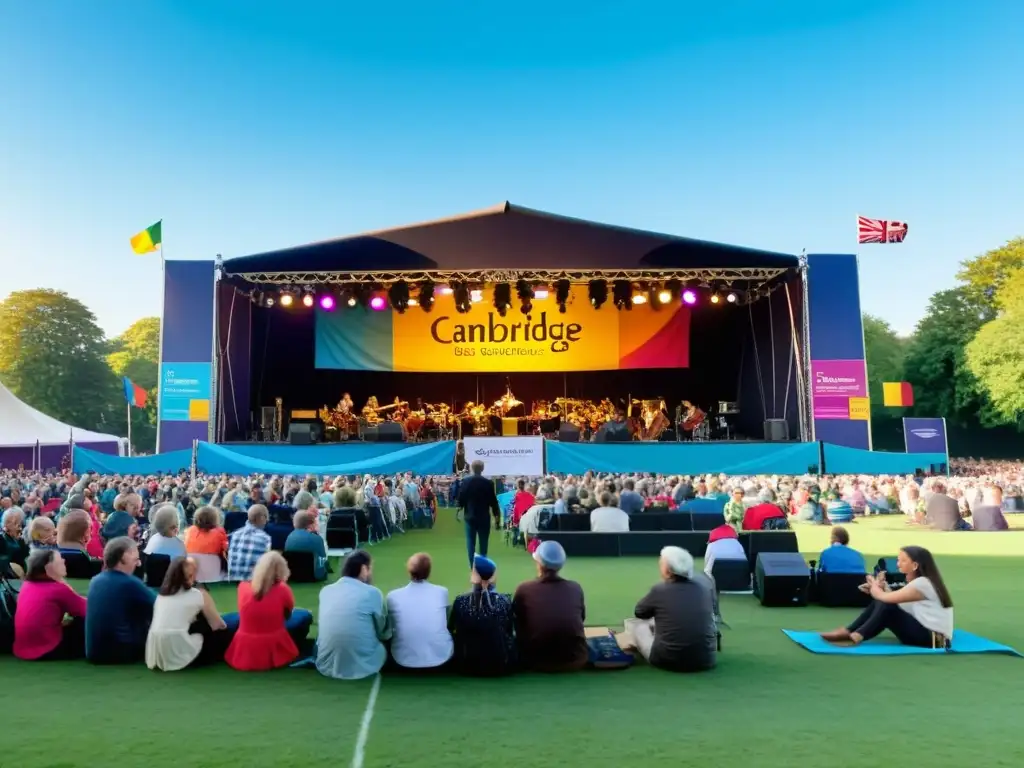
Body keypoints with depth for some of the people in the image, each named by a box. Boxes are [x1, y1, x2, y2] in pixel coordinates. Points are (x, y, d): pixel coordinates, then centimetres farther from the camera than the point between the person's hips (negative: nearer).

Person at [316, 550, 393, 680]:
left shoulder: (325, 590, 5)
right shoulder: (372, 592, -7)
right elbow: (384, 633, 5)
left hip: (326, 666, 4)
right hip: (362, 667, -3)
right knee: (383, 645, 24)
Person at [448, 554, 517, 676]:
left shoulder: (461, 602, -14)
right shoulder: (505, 601, -13)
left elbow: (451, 630, 4)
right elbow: (510, 632, 4)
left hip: (467, 666, 0)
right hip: (501, 665, 0)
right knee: (512, 640, 28)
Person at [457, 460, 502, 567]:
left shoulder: (466, 482, -5)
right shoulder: (488, 483, -8)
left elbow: (461, 498, -1)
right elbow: (493, 502, -5)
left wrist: (460, 507, 21)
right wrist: (497, 517, 4)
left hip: (470, 516, 1)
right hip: (484, 517, -1)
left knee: (471, 542, 6)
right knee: (483, 542, 9)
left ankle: (473, 566, 4)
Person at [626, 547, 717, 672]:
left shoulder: (659, 590, -9)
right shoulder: (705, 581, -1)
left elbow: (638, 612, 10)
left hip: (667, 660, -1)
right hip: (706, 660, 2)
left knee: (633, 623, 18)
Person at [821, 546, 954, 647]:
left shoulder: (922, 583, -20)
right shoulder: (918, 581, 12)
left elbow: (884, 597, -19)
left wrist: (874, 585, 1)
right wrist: (879, 586, -7)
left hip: (933, 638, -9)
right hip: (925, 630, 9)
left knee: (886, 607, -22)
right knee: (878, 603, -3)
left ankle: (856, 637, -15)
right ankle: (848, 632, -5)